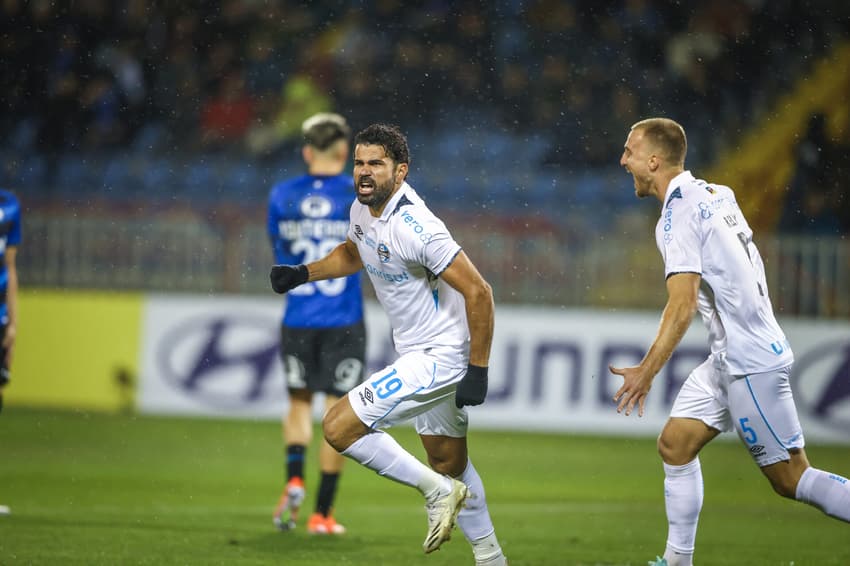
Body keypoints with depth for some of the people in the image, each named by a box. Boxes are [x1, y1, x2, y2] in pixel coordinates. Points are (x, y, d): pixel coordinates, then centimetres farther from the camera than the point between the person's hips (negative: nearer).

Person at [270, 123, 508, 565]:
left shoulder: (415, 227, -26)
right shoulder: (363, 210, 1)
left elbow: (478, 292, -25)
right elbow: (351, 254, 26)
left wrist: (478, 370, -23)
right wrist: (301, 274, 10)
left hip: (439, 358, -10)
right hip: (416, 353, 10)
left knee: (339, 427, -14)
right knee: (449, 462, 20)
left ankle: (437, 490, -3)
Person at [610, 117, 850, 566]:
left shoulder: (678, 213, -16)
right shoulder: (715, 194, 11)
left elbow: (682, 306, -23)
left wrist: (647, 371, -25)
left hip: (749, 362, -10)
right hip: (729, 358, 10)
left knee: (790, 478, -7)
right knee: (675, 445, 9)